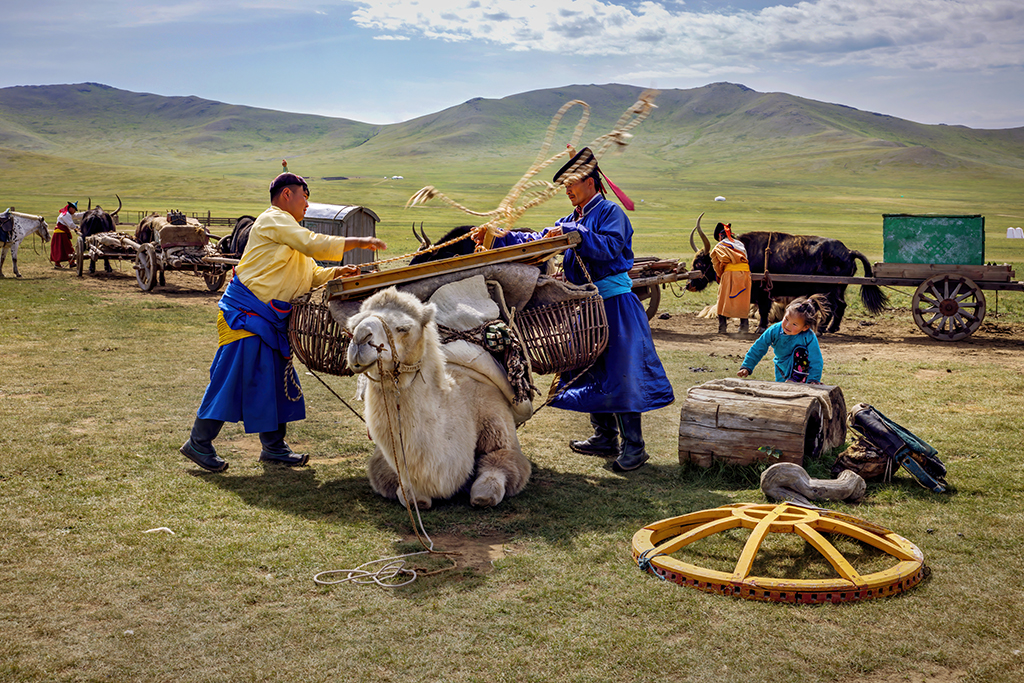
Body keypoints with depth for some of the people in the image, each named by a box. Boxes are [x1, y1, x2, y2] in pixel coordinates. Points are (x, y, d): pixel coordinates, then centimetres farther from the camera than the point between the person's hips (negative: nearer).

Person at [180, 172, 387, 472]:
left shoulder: (286, 228, 24)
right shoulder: (273, 219, -8)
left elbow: (310, 275, 24)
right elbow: (314, 244, -19)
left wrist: (337, 273, 6)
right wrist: (359, 242, -13)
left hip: (268, 321, 10)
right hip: (244, 314, -10)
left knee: (275, 379, 10)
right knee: (231, 379, -7)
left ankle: (274, 447, 18)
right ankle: (198, 443, 4)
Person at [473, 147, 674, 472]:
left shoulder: (610, 212, -7)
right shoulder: (572, 220, 17)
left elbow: (609, 248, -22)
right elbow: (538, 241, 14)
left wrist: (571, 233, -22)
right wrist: (497, 238, 5)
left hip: (615, 307, -9)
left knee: (620, 376, -8)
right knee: (591, 373, 13)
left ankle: (633, 447, -2)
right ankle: (606, 438, 24)